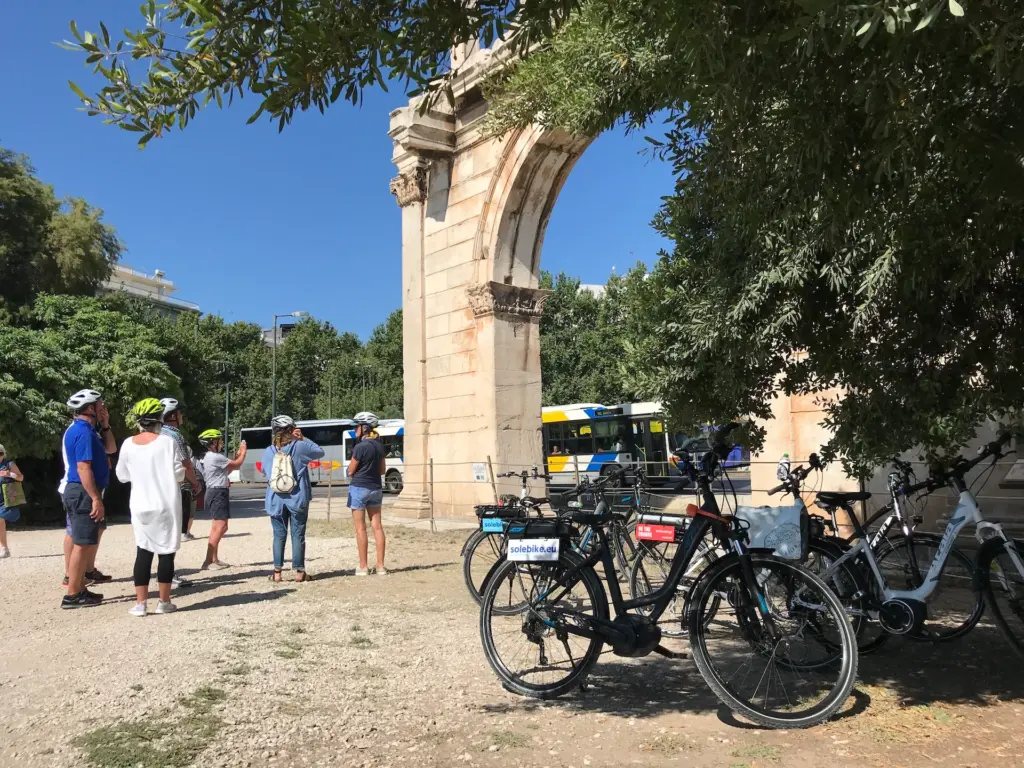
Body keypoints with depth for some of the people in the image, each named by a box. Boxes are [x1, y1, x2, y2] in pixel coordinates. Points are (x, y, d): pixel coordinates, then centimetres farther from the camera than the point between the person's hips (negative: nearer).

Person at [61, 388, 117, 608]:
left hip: (81, 492, 11)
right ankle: (73, 595, -3)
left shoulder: (84, 430, 16)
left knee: (85, 543, 15)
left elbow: (110, 449, 24)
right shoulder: (84, 432, -17)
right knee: (83, 544, -7)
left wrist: (105, 425, 12)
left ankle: (79, 589, 21)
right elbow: (83, 468, -23)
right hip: (83, 493, -11)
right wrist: (96, 499, -25)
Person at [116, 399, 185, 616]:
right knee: (166, 552, 5)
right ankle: (164, 601, 11)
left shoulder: (128, 444, 0)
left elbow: (122, 476, 10)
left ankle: (141, 602, 7)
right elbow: (178, 473, -11)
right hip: (166, 505, -3)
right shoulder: (167, 442, -11)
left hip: (141, 506, 3)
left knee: (143, 552, 10)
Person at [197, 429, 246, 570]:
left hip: (215, 492, 11)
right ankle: (208, 561, -17)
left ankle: (214, 559, 20)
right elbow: (237, 464, -11)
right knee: (220, 527, -15)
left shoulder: (209, 457, 17)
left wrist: (236, 455, 16)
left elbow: (227, 470, 21)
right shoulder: (215, 457, -17)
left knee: (217, 527, 15)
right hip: (218, 493, -11)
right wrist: (243, 452, 6)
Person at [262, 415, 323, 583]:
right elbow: (320, 452, 8)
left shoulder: (268, 451, 2)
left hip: (276, 500, 2)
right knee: (298, 535, 3)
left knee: (279, 535, 9)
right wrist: (303, 438, 8)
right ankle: (299, 571, 6)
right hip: (297, 499, -2)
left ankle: (277, 572, 10)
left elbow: (265, 471, 14)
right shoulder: (299, 446, -6)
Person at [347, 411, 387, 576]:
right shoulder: (379, 446, 6)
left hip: (359, 488, -7)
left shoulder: (360, 447, -16)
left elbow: (351, 471, -10)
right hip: (376, 488, 7)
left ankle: (363, 567, 3)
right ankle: (380, 566, 7)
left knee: (360, 528, 1)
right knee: (377, 526, 7)